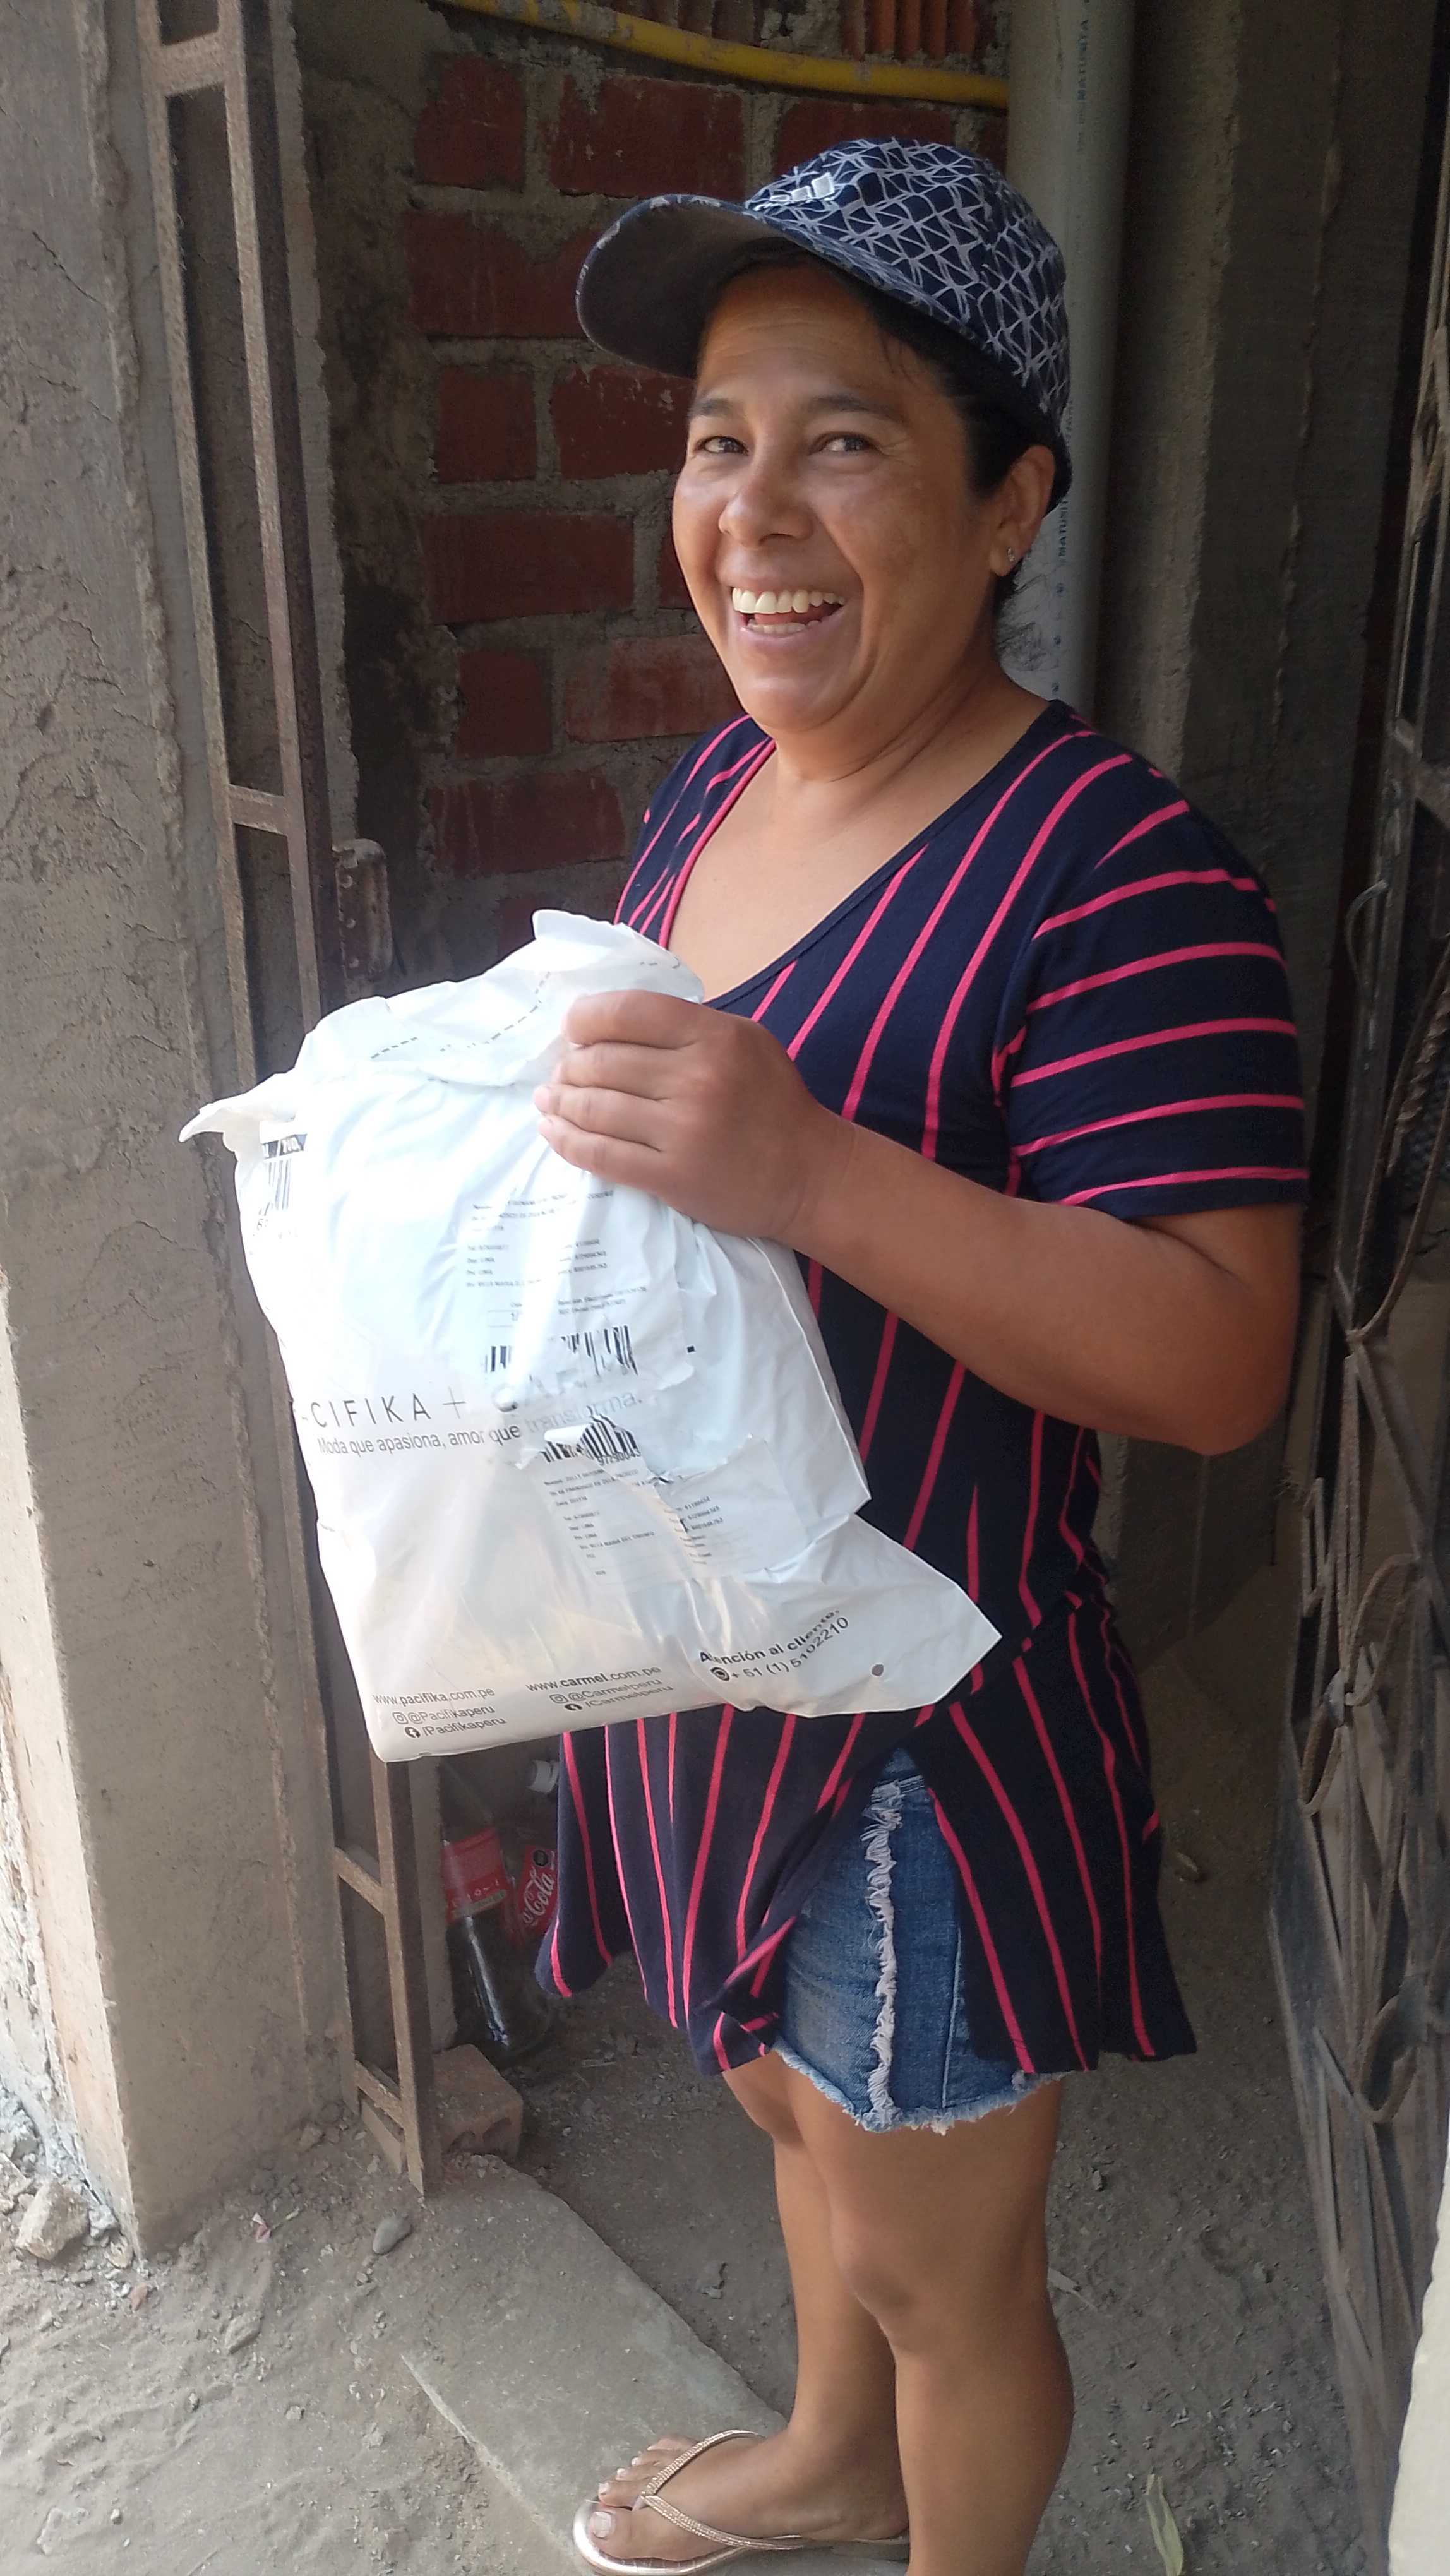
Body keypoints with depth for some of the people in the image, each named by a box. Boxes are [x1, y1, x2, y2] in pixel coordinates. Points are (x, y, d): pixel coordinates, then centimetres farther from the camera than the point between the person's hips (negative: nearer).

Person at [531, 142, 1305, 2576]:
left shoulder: (1118, 879, -24)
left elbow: (1219, 1361, -28)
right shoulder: (716, 783, 3)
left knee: (934, 2261, 17)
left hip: (932, 1717, -8)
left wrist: (811, 1172, -38)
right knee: (797, 2103, 31)